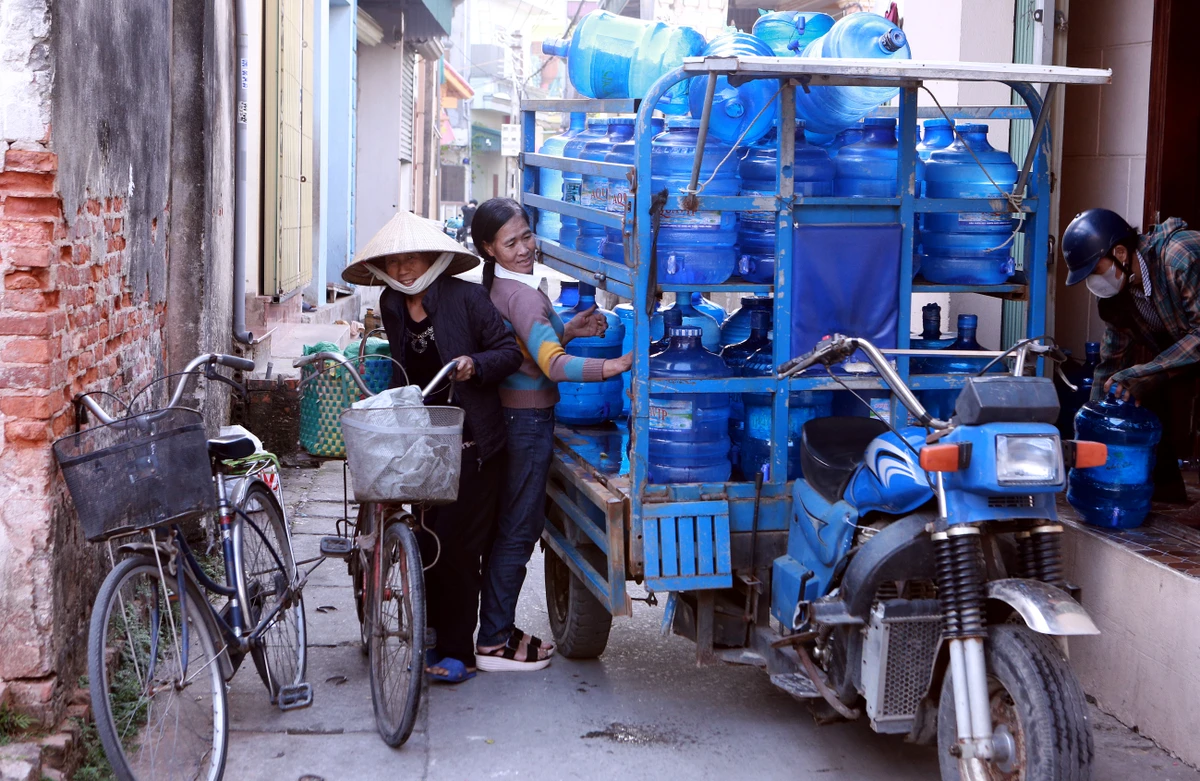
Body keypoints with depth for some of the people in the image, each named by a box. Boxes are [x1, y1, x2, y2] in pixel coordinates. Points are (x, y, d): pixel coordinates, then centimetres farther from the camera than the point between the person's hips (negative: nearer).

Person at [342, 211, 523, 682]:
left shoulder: (465, 297, -7)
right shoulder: (391, 305, 11)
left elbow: (510, 352, -5)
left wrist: (475, 365, -21)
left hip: (469, 444, -5)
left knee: (456, 546, -7)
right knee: (422, 543, 4)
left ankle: (458, 652, 3)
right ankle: (434, 636, 19)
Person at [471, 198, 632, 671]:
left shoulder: (503, 287, 11)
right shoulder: (522, 294, -20)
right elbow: (553, 364, -31)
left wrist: (569, 330, 6)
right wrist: (618, 365, -37)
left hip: (515, 416, 10)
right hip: (527, 421, -10)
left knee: (517, 525, 17)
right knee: (519, 529, -2)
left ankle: (499, 628, 26)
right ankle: (493, 644, 5)